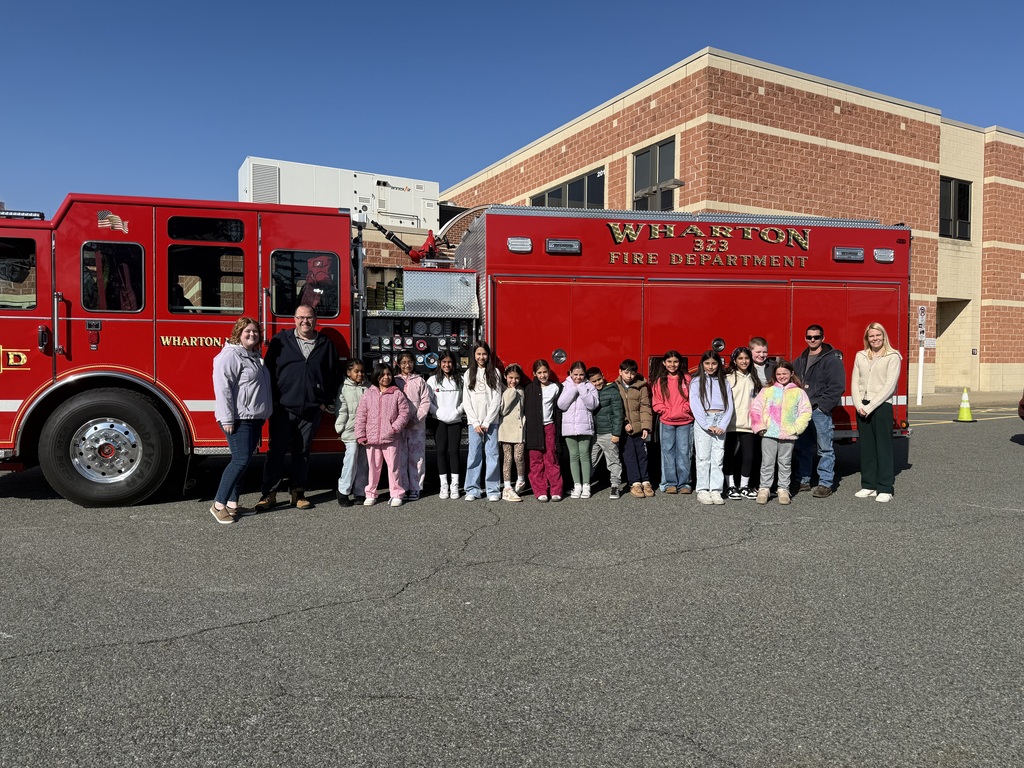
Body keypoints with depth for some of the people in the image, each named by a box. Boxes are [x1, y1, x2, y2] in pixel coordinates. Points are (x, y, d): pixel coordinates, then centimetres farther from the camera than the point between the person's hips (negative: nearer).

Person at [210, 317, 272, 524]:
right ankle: (218, 505, -5)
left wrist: (262, 416, 26)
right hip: (238, 419, -9)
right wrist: (227, 419, -23)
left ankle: (232, 504, 17)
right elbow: (222, 387, -19)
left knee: (244, 461, 10)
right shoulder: (230, 355, -12)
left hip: (254, 419, 10)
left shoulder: (254, 356, 18)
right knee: (241, 460, -13)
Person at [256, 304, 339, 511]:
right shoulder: (281, 340, 2)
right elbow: (269, 370, 3)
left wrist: (326, 401, 5)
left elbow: (333, 375, 13)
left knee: (302, 452, 10)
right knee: (277, 451, 1)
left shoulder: (326, 344, 8)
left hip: (312, 410, 2)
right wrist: (272, 400, -3)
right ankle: (269, 494, 9)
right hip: (283, 408, -2)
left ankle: (298, 493, 18)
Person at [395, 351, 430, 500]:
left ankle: (415, 488, 7)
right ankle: (403, 487, 8)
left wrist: (414, 420, -10)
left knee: (417, 457, 0)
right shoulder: (395, 381, 8)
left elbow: (425, 402, 0)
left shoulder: (419, 380, 6)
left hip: (417, 425, 0)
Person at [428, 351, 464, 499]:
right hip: (439, 421, -1)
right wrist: (439, 413, -12)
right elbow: (428, 401, -2)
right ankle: (444, 485, 6)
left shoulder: (459, 380, 7)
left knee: (454, 451, -1)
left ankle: (455, 485, 4)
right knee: (441, 451, 0)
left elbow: (464, 400, 4)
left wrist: (457, 412, -10)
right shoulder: (433, 380, 2)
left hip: (455, 421, 1)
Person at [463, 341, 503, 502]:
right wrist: (476, 423, -4)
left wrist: (486, 422, -7)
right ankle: (472, 490, 5)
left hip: (491, 421, -1)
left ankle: (493, 490, 3)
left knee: (492, 454, -2)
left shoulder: (494, 373, 6)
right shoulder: (469, 374, 10)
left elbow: (497, 399, 0)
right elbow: (466, 401, 5)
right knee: (474, 455, 0)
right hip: (474, 421, 1)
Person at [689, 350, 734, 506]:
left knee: (718, 458, 1)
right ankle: (702, 491, -1)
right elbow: (695, 406, -5)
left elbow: (729, 406, 6)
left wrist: (722, 426, -8)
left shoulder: (723, 383, 13)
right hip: (703, 422, -3)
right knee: (703, 458, -4)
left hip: (720, 423, 3)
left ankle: (716, 491, 2)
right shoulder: (696, 382, 4)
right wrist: (708, 426, -14)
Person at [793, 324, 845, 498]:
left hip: (820, 411, -6)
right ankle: (803, 481, 20)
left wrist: (822, 405, -14)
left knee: (825, 449, -3)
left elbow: (837, 386, -11)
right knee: (802, 448, 11)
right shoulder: (800, 361, 16)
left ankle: (826, 484, 2)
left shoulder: (832, 359, -5)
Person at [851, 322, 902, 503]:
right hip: (862, 407, 5)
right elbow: (855, 382, 8)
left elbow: (889, 385, -9)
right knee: (866, 447, 7)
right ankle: (868, 486, 14)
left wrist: (870, 407, -13)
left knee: (883, 448, -2)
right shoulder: (860, 356, 12)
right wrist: (859, 405, -6)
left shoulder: (892, 357, -2)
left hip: (882, 406, -5)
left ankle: (885, 489, 2)